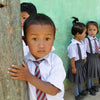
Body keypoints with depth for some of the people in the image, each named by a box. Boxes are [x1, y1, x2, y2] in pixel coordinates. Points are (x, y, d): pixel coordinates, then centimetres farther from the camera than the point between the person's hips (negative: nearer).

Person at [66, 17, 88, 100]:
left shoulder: (82, 42, -1)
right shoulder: (73, 45, -28)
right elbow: (72, 58, -23)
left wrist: (85, 59, 16)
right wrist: (73, 67, -18)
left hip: (82, 63, 8)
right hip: (76, 64, -8)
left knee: (80, 79, 26)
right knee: (76, 81, 12)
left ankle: (80, 91, 47)